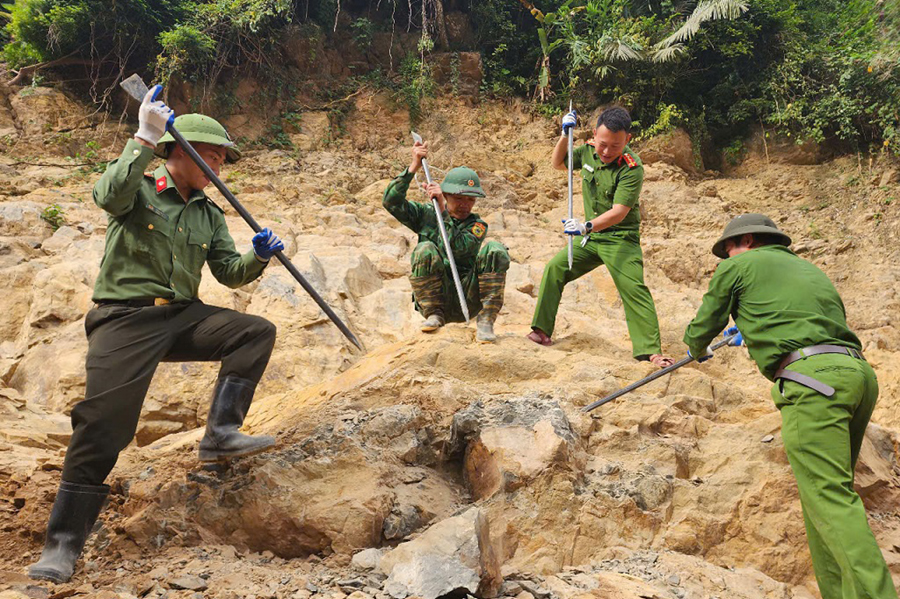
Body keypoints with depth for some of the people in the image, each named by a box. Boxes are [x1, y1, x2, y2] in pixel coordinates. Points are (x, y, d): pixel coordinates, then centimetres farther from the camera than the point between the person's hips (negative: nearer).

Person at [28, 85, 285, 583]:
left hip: (182, 317, 6)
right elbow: (109, 195, -25)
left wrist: (258, 257, -10)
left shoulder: (209, 215, 15)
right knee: (104, 424, -13)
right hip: (125, 318, -5)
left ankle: (220, 434, -15)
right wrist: (145, 139, -32)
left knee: (257, 331, -12)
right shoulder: (139, 188, -1)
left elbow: (229, 272, 11)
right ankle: (62, 545, -6)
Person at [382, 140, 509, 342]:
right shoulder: (426, 214, 11)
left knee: (494, 250, -21)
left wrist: (442, 208, -17)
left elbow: (457, 246, -15)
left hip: (467, 301, 0)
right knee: (425, 250, -25)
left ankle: (486, 320, -22)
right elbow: (391, 202, -2)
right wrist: (414, 167, -5)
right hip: (433, 297, 0)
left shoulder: (477, 225, 6)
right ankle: (434, 314, -14)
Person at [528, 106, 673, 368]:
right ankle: (542, 330, 9)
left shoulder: (631, 168, -21)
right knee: (554, 269, -1)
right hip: (590, 237, 6)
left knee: (634, 288, -19)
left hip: (620, 238, -6)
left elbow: (619, 212, -28)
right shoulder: (588, 151, -1)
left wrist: (587, 226, -43)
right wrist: (565, 135, -1)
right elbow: (558, 164, 15)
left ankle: (651, 351, -17)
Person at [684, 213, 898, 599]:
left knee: (830, 499, -14)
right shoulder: (810, 270, 33)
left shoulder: (738, 266, 13)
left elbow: (704, 326, 19)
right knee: (826, 491, 14)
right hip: (857, 372, 8)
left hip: (811, 377, -8)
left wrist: (698, 351, 42)